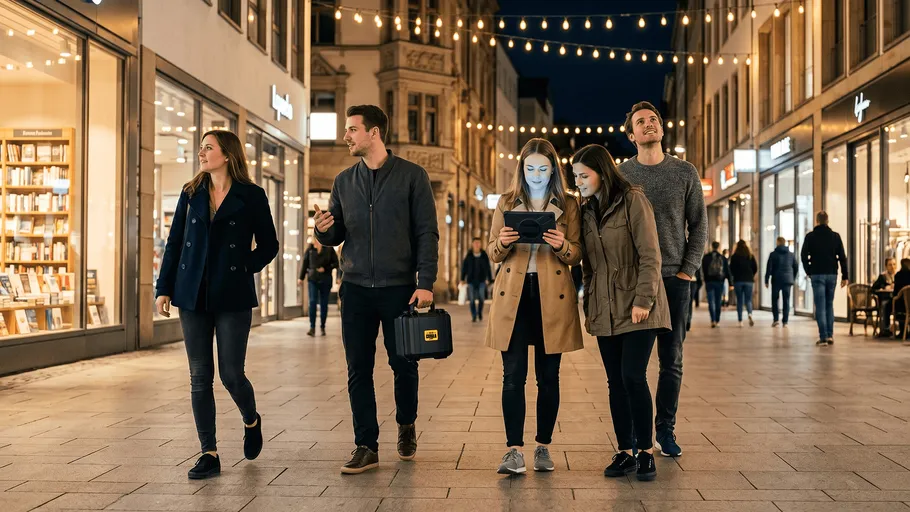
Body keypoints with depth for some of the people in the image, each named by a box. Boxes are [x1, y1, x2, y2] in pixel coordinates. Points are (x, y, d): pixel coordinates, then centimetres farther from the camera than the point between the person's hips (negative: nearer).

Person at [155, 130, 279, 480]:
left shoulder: (251, 196, -1)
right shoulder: (191, 194, 9)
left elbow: (268, 245, 5)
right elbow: (174, 243, 10)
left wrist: (243, 269, -5)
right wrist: (164, 288, 5)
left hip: (232, 297, -3)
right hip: (193, 296, 4)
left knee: (231, 374, -3)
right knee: (200, 377, 3)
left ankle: (251, 422, 30)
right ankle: (209, 455, 10)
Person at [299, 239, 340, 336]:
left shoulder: (329, 249, 1)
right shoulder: (310, 249, 4)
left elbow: (336, 263, 2)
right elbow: (305, 263, 10)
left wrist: (325, 269, -12)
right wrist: (301, 277, 11)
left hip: (325, 280, 0)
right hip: (313, 279, 0)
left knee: (324, 303, 6)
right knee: (312, 301, -10)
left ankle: (322, 327, 16)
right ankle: (312, 327, -11)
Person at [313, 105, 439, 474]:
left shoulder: (412, 176, -2)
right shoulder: (344, 181, 10)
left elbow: (427, 233, -4)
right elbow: (336, 236, 14)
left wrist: (425, 282, -13)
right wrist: (324, 230, -10)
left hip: (399, 288, -3)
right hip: (355, 289, 3)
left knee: (404, 365, 6)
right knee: (359, 371, 3)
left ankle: (406, 427, 31)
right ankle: (366, 446, 11)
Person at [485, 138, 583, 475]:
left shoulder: (568, 205, 9)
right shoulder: (506, 203, 11)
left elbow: (577, 255, 5)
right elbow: (492, 252, 10)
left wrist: (561, 246, -16)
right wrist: (502, 244, -12)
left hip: (552, 298, 0)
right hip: (513, 296, 0)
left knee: (548, 376, 4)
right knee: (513, 376, -6)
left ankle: (543, 447, 16)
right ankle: (514, 450, -2)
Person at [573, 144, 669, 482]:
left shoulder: (633, 201, -7)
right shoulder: (587, 211, 13)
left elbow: (650, 255, -11)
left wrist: (643, 300, -18)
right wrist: (588, 308, 13)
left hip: (636, 306, -6)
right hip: (605, 311, 6)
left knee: (632, 376, -13)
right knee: (615, 382, 5)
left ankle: (646, 452, 0)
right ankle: (624, 453, 12)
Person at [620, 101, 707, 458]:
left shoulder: (685, 172, 6)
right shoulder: (620, 175, 5)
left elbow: (699, 225, 8)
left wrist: (688, 269, -2)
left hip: (674, 279, 1)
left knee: (671, 359, 4)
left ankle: (665, 431, 15)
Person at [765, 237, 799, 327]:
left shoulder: (773, 254, -4)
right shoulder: (791, 255, 7)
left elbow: (769, 268, -7)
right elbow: (796, 268, 12)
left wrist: (766, 280, -2)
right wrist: (793, 279, 22)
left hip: (776, 280, -2)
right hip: (788, 281, 2)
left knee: (775, 299, 9)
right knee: (786, 301, 6)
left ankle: (776, 319, -3)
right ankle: (785, 322, 2)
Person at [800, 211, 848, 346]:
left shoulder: (810, 236, -2)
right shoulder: (835, 236, 4)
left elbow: (803, 255, -3)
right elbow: (842, 257, 1)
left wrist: (808, 271, 10)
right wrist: (845, 276, 4)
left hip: (817, 275, -2)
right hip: (832, 274, 3)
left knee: (820, 306, -3)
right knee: (829, 305, 15)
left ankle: (823, 337, -8)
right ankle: (830, 335, 11)